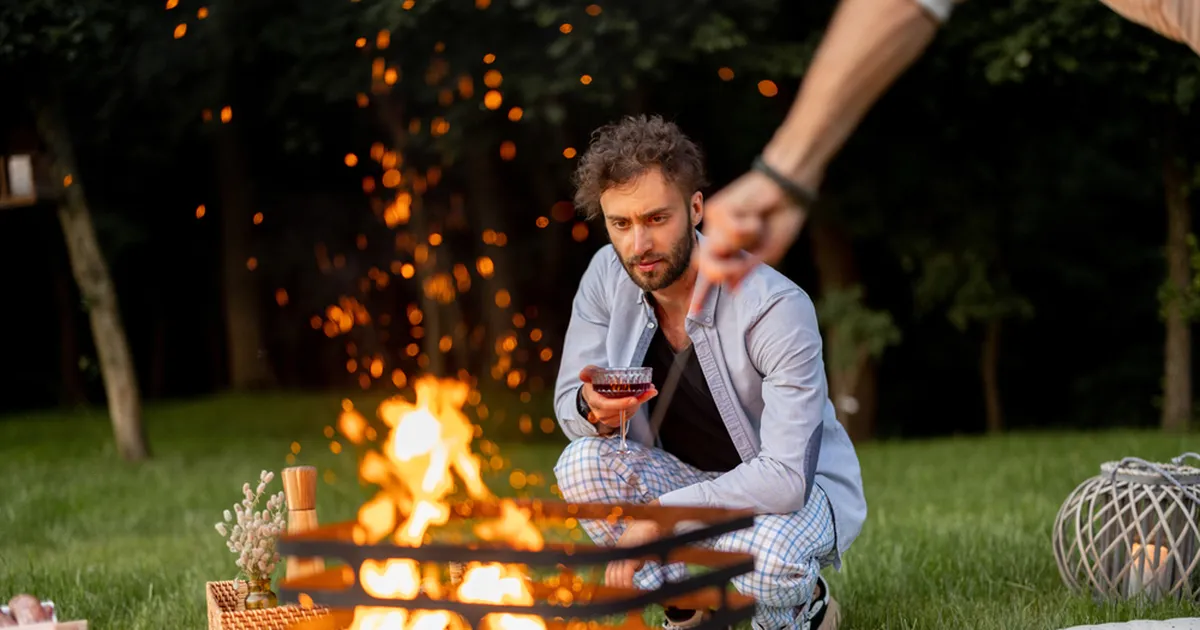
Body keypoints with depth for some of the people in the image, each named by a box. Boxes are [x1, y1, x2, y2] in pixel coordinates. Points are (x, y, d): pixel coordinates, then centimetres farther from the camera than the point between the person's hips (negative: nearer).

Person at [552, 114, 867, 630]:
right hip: (688, 480, 5)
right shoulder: (606, 275, -13)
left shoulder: (777, 309, -29)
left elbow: (785, 478, -32)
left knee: (773, 555, -38)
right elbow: (568, 407, -6)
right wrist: (595, 411, -32)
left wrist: (656, 516, -32)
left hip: (798, 487, -5)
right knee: (581, 464, -23)